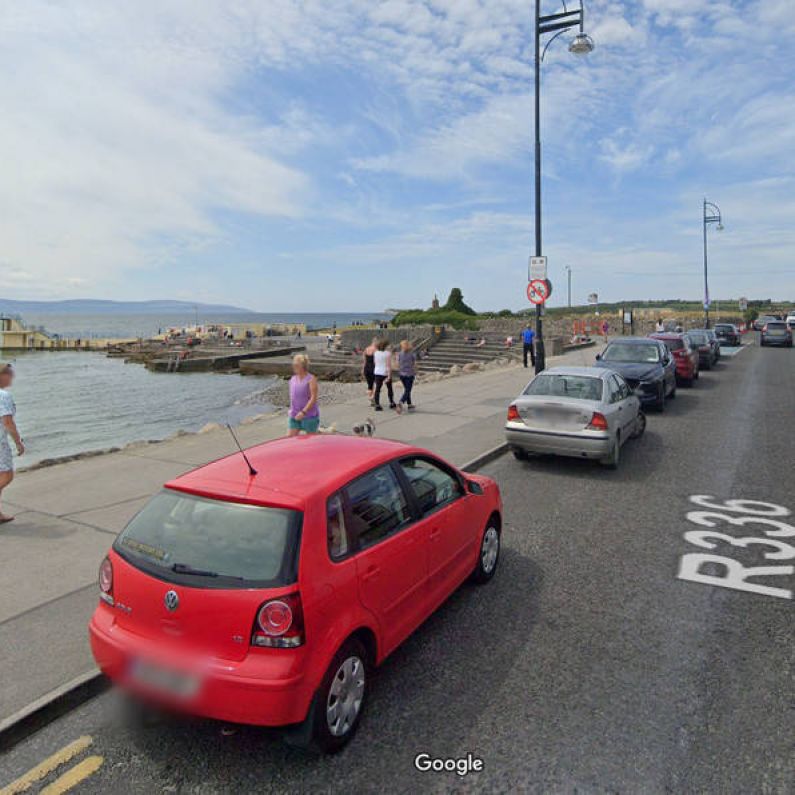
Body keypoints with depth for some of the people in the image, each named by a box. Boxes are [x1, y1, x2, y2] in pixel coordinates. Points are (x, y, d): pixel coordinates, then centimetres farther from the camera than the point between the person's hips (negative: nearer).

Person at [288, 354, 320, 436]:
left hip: (309, 415, -6)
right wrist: (291, 410, 14)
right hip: (295, 416, 6)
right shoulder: (293, 379, 8)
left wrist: (303, 412, -24)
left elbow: (313, 398, -18)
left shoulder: (311, 379, -12)